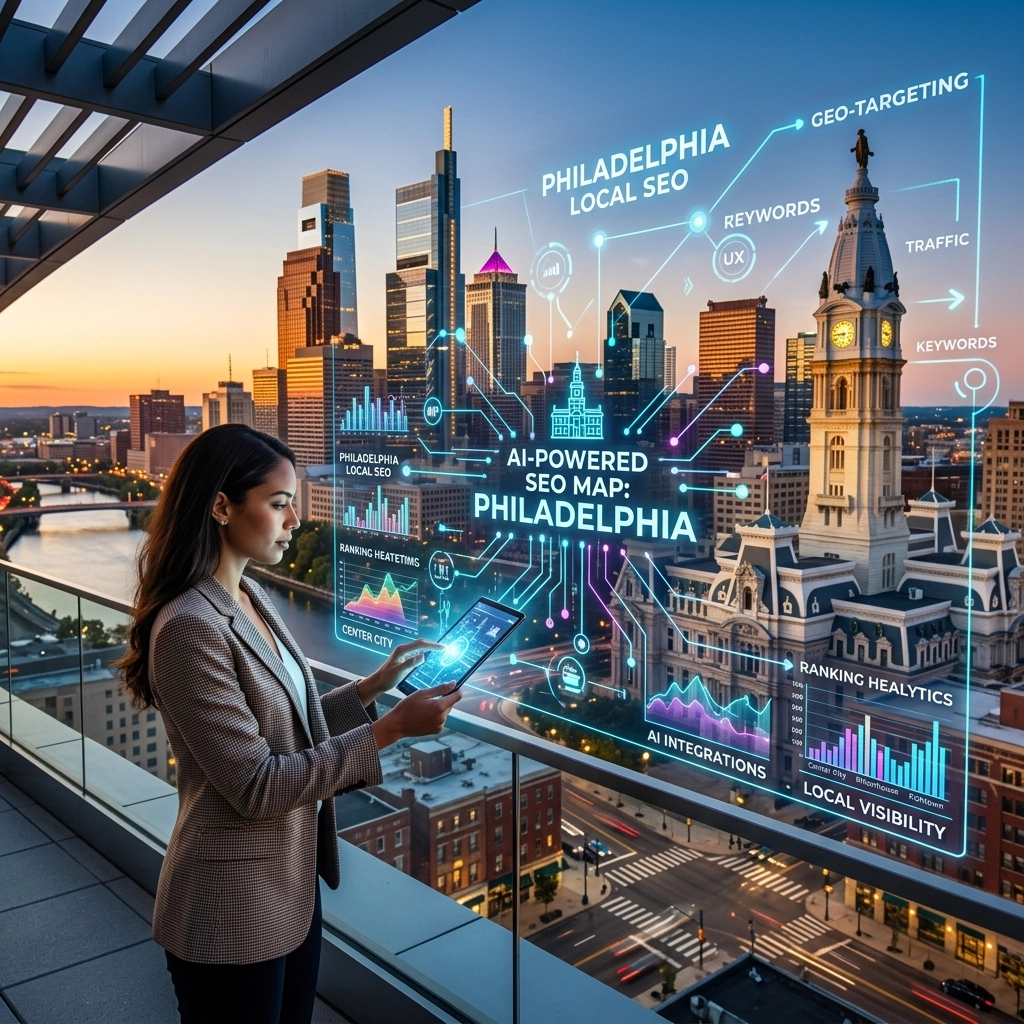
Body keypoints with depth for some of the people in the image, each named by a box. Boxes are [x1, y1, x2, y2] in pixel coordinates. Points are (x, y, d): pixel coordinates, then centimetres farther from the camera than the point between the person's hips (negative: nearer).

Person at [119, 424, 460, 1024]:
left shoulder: (252, 599, 4)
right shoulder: (190, 629, -24)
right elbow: (256, 786, -24)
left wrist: (376, 685, 0)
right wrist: (392, 729, -24)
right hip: (232, 913, -8)